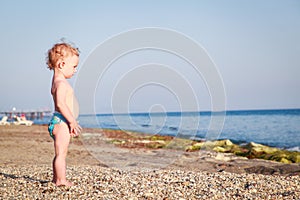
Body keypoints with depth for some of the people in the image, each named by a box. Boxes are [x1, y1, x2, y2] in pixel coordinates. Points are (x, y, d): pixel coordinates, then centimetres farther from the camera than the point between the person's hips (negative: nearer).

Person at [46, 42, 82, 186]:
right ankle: (61, 180, -7)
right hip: (61, 122, -11)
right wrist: (72, 121, -25)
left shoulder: (57, 81, 18)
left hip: (59, 122, 11)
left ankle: (56, 178, 25)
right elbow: (61, 104, -27)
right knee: (61, 154, -9)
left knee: (59, 154, 17)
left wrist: (71, 123, 24)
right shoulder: (61, 83, -15)